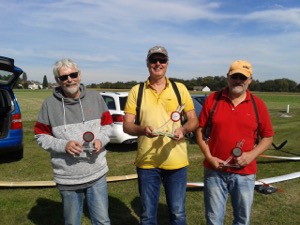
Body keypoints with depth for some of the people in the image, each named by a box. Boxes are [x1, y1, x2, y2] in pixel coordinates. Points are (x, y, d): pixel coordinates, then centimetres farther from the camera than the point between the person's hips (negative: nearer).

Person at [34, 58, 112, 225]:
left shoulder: (95, 98, 0)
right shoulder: (50, 104, -6)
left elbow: (107, 124, 9)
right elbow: (41, 136, -1)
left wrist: (101, 140, -11)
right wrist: (63, 145, -17)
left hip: (97, 174, 1)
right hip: (67, 179, 0)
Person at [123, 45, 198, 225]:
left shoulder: (180, 88, 3)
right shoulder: (136, 91, 2)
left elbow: (194, 120, 4)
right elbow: (127, 125, 0)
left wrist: (183, 129, -19)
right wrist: (142, 130, -22)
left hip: (176, 162, 0)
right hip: (146, 162, 0)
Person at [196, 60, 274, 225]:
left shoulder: (258, 104, 0)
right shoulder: (212, 99, -2)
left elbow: (267, 137, 5)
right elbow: (200, 131, 1)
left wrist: (251, 155, -11)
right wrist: (209, 157, -10)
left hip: (245, 173, 1)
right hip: (214, 171, 0)